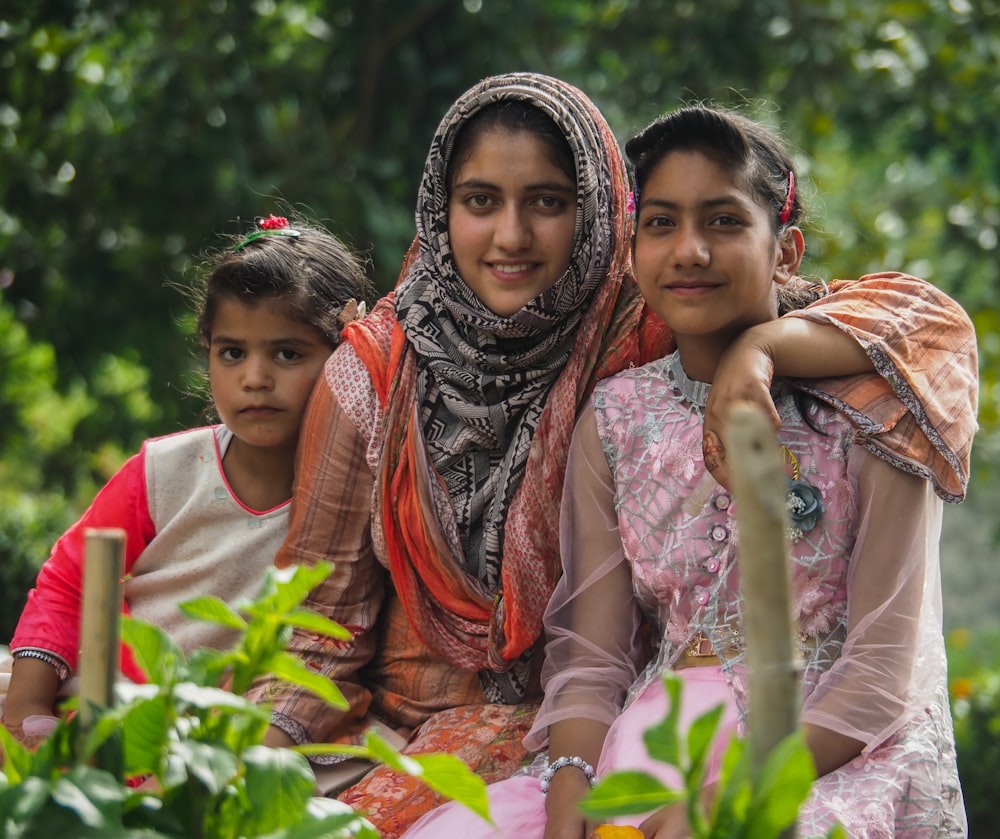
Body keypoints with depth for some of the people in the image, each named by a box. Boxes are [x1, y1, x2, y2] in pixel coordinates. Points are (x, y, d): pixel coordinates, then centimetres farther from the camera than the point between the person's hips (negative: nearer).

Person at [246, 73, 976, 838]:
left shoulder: (642, 336, -6)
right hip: (396, 726, 3)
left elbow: (928, 318, -13)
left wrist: (758, 350, -30)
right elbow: (317, 623, 4)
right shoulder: (371, 376, 1)